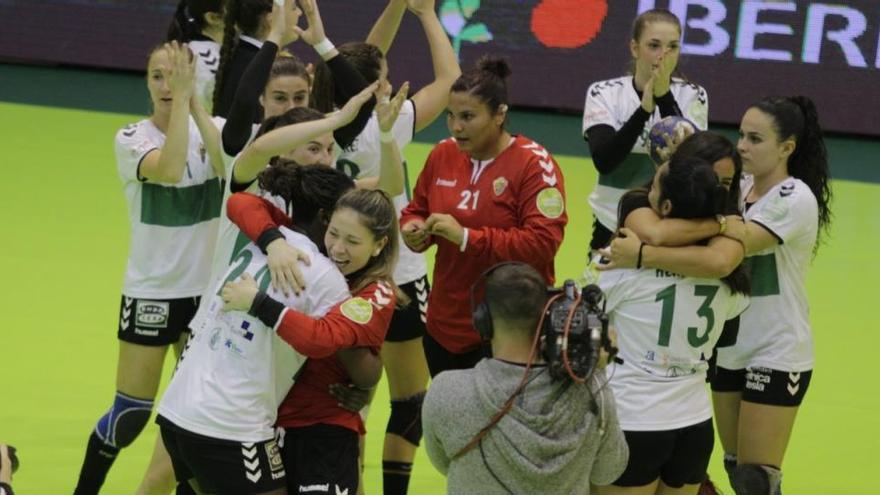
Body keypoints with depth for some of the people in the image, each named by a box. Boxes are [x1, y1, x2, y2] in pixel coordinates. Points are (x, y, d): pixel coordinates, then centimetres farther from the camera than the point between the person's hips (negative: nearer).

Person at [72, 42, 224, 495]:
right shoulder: (131, 139, -11)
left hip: (206, 290, 3)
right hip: (151, 293, -3)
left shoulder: (210, 131, -1)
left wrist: (194, 100, -26)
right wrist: (179, 97, -31)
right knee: (130, 414, -2)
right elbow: (169, 169, -32)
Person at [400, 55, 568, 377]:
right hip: (445, 326, 6)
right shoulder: (443, 154, 6)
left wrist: (466, 237, -25)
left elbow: (543, 243, -21)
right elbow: (416, 210, 19)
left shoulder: (534, 165, -12)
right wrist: (414, 230, -6)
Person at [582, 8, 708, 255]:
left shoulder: (692, 96, -2)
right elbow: (603, 161, -18)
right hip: (613, 227, 0)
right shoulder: (604, 94, -4)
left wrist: (663, 96, -23)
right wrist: (644, 109, -27)